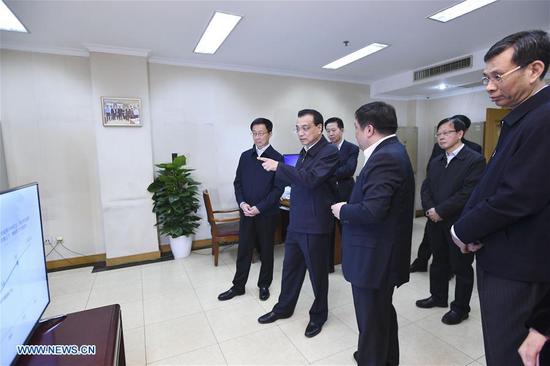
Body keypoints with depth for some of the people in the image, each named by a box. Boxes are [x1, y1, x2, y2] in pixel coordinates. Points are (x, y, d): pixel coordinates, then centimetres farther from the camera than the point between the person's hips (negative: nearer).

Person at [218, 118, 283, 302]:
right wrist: (242, 203, -8)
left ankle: (264, 285, 30)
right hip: (246, 212, 3)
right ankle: (238, 286, 27)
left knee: (266, 251, 12)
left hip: (267, 214, -3)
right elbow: (238, 182, 8)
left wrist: (259, 208, -16)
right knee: (243, 250, 11)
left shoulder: (277, 158, -7)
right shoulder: (245, 156, 6)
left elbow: (278, 188, -11)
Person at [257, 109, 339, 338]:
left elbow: (310, 179, -29)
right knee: (290, 267, 19)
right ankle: (284, 308, 39)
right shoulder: (305, 152, 11)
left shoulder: (329, 152, -15)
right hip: (295, 222, 8)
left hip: (315, 225, -7)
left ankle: (318, 315, 34)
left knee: (317, 272, 11)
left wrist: (278, 167, -26)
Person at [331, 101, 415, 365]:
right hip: (382, 252, 10)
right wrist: (350, 205, 4)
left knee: (371, 319, 10)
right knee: (382, 312, 28)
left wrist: (343, 210, -14)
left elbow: (371, 211, -30)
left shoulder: (385, 158, -23)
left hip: (373, 256, -10)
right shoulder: (392, 151, 9)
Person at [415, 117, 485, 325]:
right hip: (436, 223, 6)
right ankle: (438, 297, 38)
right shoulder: (435, 162, 12)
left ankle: (460, 307, 27)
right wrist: (429, 210, -10)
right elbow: (425, 189, 8)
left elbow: (468, 193, -19)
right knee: (438, 263, 19)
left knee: (461, 267, 9)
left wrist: (440, 211, -18)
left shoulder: (475, 160, -10)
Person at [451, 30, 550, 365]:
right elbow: (492, 183, 11)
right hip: (501, 255, 9)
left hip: (516, 264, -9)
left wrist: (464, 230, -10)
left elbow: (518, 197, -25)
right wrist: (471, 228, -3)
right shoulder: (522, 117, 11)